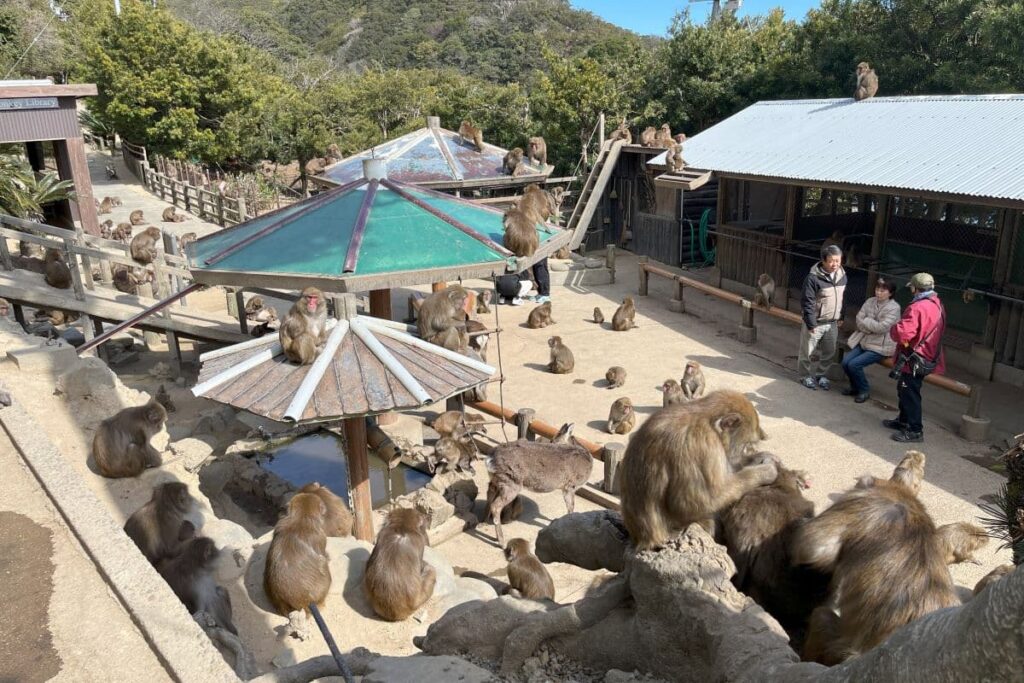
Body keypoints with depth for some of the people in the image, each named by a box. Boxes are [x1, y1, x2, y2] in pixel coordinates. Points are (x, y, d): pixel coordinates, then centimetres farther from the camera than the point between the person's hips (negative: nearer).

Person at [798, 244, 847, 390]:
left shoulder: (842, 276, 1)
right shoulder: (813, 278, -20)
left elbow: (843, 298, 14)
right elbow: (808, 302, -19)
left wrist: (841, 317, 15)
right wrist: (811, 324, -19)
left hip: (833, 323, 6)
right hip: (815, 323, -6)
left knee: (829, 353, 14)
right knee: (807, 352, 7)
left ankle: (820, 375, 32)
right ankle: (806, 376, 25)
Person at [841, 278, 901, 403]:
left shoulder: (894, 308, -13)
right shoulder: (870, 301, 4)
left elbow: (882, 327, -23)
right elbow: (859, 319, -2)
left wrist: (866, 321, -10)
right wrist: (872, 328, -17)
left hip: (880, 346, -6)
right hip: (864, 341, 6)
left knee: (854, 364, -21)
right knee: (846, 362, -10)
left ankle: (864, 391, 3)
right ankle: (855, 387, 15)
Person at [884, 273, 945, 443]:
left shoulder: (918, 308, -25)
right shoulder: (937, 305, 8)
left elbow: (903, 332, -32)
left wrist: (893, 330, -10)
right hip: (928, 357, 10)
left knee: (909, 393, -1)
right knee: (905, 390, 23)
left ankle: (915, 431, 6)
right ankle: (903, 420, 37)